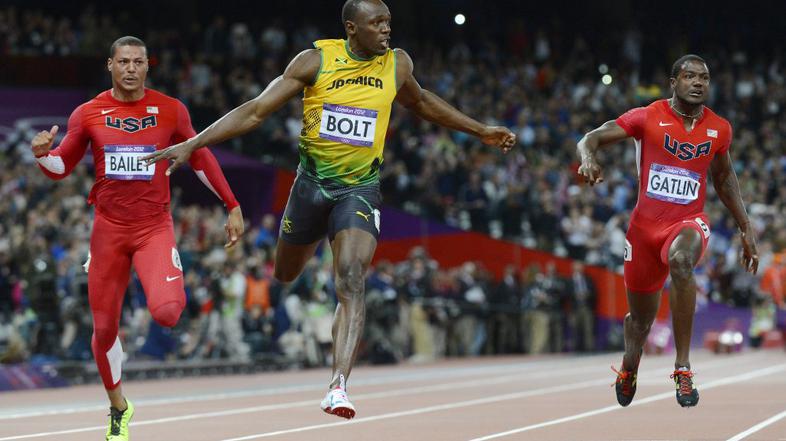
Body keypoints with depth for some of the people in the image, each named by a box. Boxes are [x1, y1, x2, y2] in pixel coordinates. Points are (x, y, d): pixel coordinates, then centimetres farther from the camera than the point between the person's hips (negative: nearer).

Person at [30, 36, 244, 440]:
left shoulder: (171, 111, 0)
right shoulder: (88, 114, 2)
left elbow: (201, 160, 11)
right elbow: (62, 167, 11)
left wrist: (232, 206, 11)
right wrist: (43, 154, -12)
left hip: (154, 228, -2)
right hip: (108, 229, 2)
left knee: (165, 313, -25)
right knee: (104, 327, 4)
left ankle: (173, 296, 15)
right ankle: (118, 408, 26)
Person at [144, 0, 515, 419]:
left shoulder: (397, 64, 0)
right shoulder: (316, 61, -8)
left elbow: (418, 102, 24)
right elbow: (255, 111, -7)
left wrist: (480, 130, 29)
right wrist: (192, 144, -13)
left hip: (360, 189, -1)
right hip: (312, 182, 1)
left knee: (351, 284, -20)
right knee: (284, 277, 17)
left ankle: (338, 385, -28)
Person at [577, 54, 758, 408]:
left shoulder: (719, 129, 3)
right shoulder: (647, 117, -6)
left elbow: (724, 177, 19)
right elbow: (591, 138, -8)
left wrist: (746, 229, 19)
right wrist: (588, 157, -32)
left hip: (688, 222, 0)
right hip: (645, 225, 0)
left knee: (681, 261, -39)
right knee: (640, 319, 12)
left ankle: (683, 367, -36)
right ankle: (629, 368, 50)